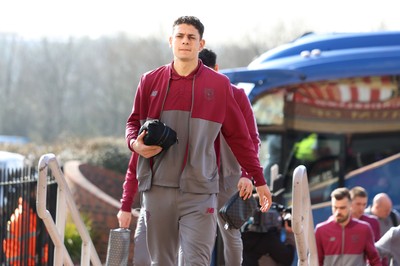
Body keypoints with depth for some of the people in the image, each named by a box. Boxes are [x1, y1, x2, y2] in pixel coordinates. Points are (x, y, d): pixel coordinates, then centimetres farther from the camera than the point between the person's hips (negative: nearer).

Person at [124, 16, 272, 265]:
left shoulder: (219, 85, 5)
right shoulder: (151, 81, 9)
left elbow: (239, 136, 8)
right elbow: (134, 122, 19)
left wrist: (259, 180, 8)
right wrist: (135, 143, -5)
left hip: (200, 191, -2)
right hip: (158, 187, 2)